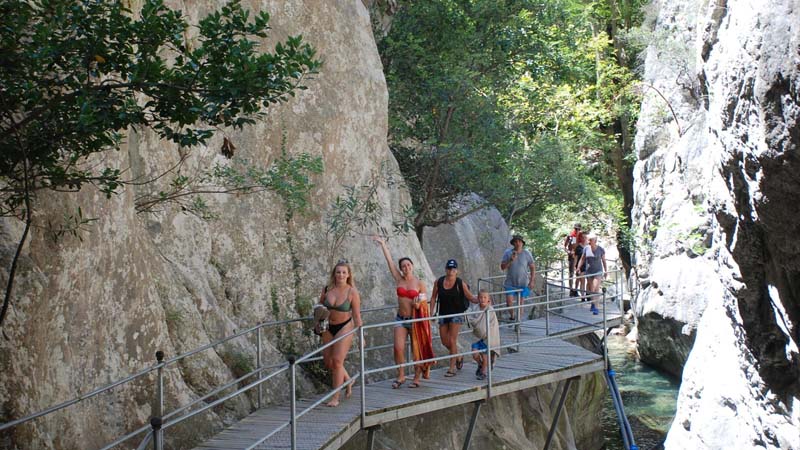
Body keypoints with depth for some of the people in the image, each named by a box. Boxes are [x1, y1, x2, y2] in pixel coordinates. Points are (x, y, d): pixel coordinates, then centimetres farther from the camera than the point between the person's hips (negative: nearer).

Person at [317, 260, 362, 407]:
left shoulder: (352, 292, -12)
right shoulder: (327, 289, -3)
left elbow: (356, 315, -9)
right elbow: (320, 306, 13)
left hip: (344, 327, -5)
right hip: (329, 328, 5)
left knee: (337, 361, -11)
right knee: (328, 361, 9)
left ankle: (335, 397, -1)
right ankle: (348, 380, 37)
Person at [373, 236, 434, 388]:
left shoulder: (420, 284, -4)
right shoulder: (399, 279, 2)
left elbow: (424, 304, 3)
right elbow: (389, 261, 1)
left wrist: (418, 305, -20)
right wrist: (383, 244, -1)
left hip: (415, 320, -2)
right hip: (401, 319, 2)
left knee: (417, 349, 5)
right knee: (398, 348, -7)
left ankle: (417, 377, 18)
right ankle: (401, 376, 8)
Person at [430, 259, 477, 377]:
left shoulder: (460, 284, -10)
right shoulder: (438, 282, -2)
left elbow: (470, 297, -6)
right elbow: (433, 298, 7)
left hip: (456, 314, -4)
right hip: (443, 314, 4)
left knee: (452, 341, -8)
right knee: (444, 341, 8)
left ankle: (452, 368, 1)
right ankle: (458, 357, 35)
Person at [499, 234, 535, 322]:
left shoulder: (527, 254, -4)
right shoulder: (507, 253, -4)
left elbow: (533, 267, 2)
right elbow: (502, 267, -5)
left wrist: (532, 281, -4)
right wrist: (511, 260, -20)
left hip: (523, 283, 0)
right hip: (510, 283, 0)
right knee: (509, 301, -8)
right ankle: (511, 317, 19)